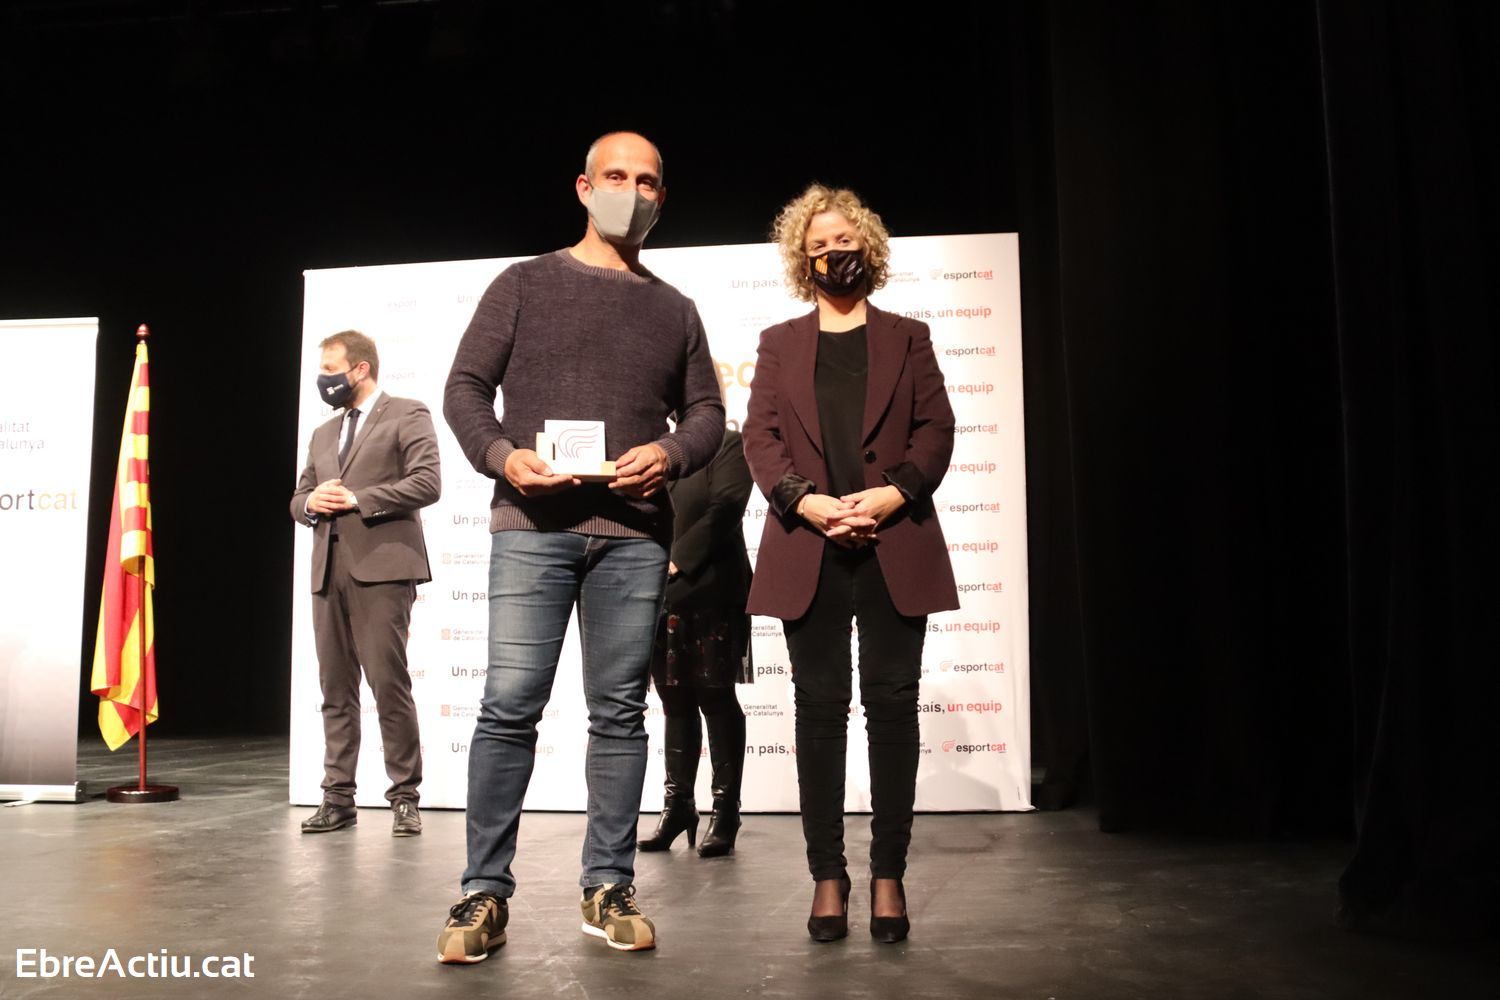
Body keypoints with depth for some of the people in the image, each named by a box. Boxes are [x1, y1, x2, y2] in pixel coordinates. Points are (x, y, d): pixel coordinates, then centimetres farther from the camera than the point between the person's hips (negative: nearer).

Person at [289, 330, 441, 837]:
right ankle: (338, 797, 11)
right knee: (336, 687, 6)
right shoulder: (323, 435, 26)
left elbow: (427, 482, -9)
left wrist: (358, 500, -11)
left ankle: (404, 796, 0)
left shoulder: (406, 415, 4)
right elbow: (298, 499, 26)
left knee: (389, 683, -8)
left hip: (381, 567, -7)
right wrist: (311, 501, 2)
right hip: (329, 571, 7)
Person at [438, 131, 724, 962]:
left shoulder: (673, 310, 17)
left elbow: (706, 411, 15)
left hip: (634, 534, 3)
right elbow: (466, 388, 5)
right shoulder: (524, 284, 10)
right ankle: (486, 892, 4)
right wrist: (501, 455, -13)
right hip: (531, 526, -2)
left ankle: (608, 887, 13)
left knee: (619, 711, 4)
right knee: (509, 706, -6)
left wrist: (672, 452, -7)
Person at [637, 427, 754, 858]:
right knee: (675, 701, 11)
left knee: (716, 698, 0)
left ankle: (726, 810, 9)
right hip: (661, 596, 5)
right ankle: (677, 803, 22)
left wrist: (678, 559, -16)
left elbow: (725, 508, -12)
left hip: (710, 593, -5)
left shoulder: (729, 445, 1)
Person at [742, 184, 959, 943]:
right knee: (820, 707, 0)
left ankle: (888, 874, 7)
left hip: (896, 546, 0)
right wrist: (804, 500, -12)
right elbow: (760, 434, 5)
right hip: (810, 548, 0)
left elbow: (936, 429, 6)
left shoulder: (908, 337, 16)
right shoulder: (779, 343, 16)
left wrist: (892, 493, -12)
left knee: (892, 703, 0)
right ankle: (827, 875, 7)